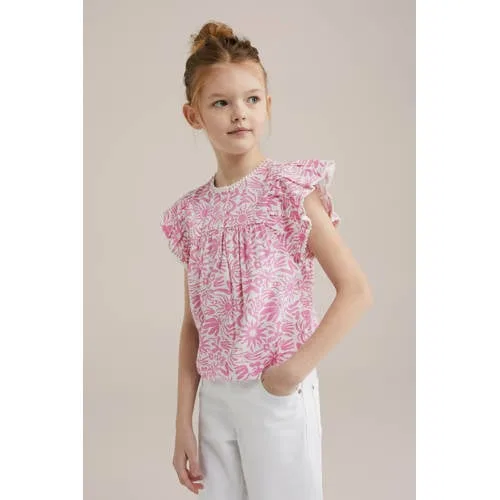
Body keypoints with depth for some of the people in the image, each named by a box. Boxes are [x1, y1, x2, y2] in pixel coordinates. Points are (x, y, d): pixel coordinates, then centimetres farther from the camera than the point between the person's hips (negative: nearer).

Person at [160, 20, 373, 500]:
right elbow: (193, 323, 8)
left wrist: (297, 367, -16)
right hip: (215, 397, 4)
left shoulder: (290, 188, -9)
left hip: (279, 393, -4)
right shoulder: (191, 212, 4)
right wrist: (183, 423, 7)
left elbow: (356, 290, -11)